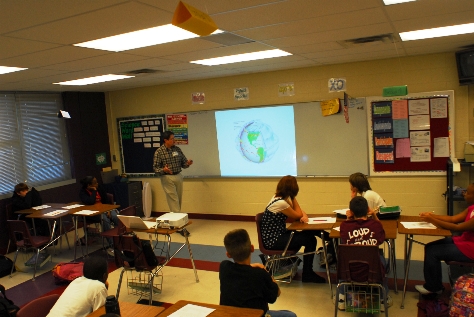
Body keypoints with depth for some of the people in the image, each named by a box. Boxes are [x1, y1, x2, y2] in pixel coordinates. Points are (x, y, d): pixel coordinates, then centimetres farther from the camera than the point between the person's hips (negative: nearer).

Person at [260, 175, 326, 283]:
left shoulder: (281, 197, 4)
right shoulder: (280, 203, -24)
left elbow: (300, 211, 9)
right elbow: (298, 215, -11)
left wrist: (305, 216, -13)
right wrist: (293, 198, -10)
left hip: (278, 234, 9)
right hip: (273, 240, -9)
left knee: (310, 233, 7)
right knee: (310, 240, -10)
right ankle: (307, 274, 4)